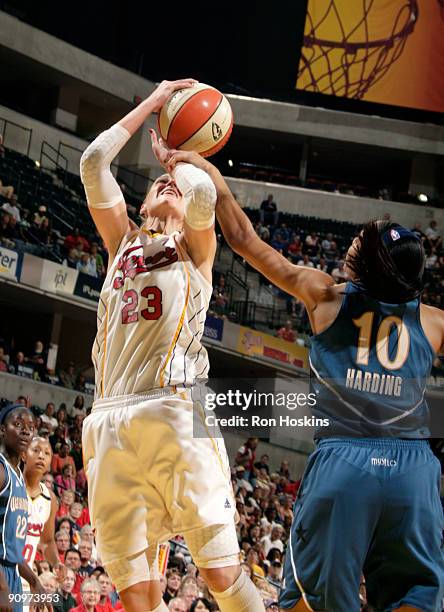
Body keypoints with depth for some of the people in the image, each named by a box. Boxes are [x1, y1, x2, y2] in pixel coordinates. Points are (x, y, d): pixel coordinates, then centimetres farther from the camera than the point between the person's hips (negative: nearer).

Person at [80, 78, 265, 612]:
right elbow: (93, 161, 17)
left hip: (175, 415, -3)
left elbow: (205, 192, -5)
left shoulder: (194, 247, 16)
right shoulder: (122, 241, 26)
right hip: (109, 422, 3)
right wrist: (153, 102, 23)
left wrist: (172, 155, 15)